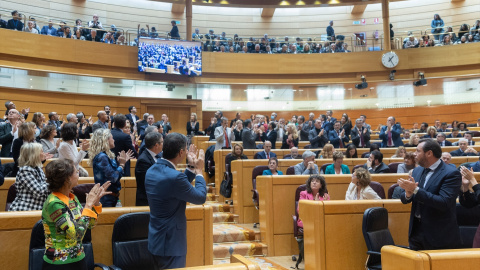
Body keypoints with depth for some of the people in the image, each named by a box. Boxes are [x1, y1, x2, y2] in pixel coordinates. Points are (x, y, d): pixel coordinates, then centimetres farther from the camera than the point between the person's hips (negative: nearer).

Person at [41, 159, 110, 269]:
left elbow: (90, 224, 8)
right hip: (59, 264, -7)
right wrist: (88, 205, -20)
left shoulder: (72, 197, 1)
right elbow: (77, 234, -27)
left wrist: (96, 201, -4)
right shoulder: (53, 204, -22)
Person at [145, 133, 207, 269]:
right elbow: (201, 197, -14)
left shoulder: (151, 171, 1)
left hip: (155, 239, 9)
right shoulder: (175, 177, -27)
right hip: (171, 243, -9)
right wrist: (199, 171, -3)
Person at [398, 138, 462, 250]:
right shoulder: (417, 171, 7)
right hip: (416, 231, 6)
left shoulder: (451, 174, -14)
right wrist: (408, 194, -16)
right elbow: (404, 199, 7)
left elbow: (444, 203, -25)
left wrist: (416, 190, -26)